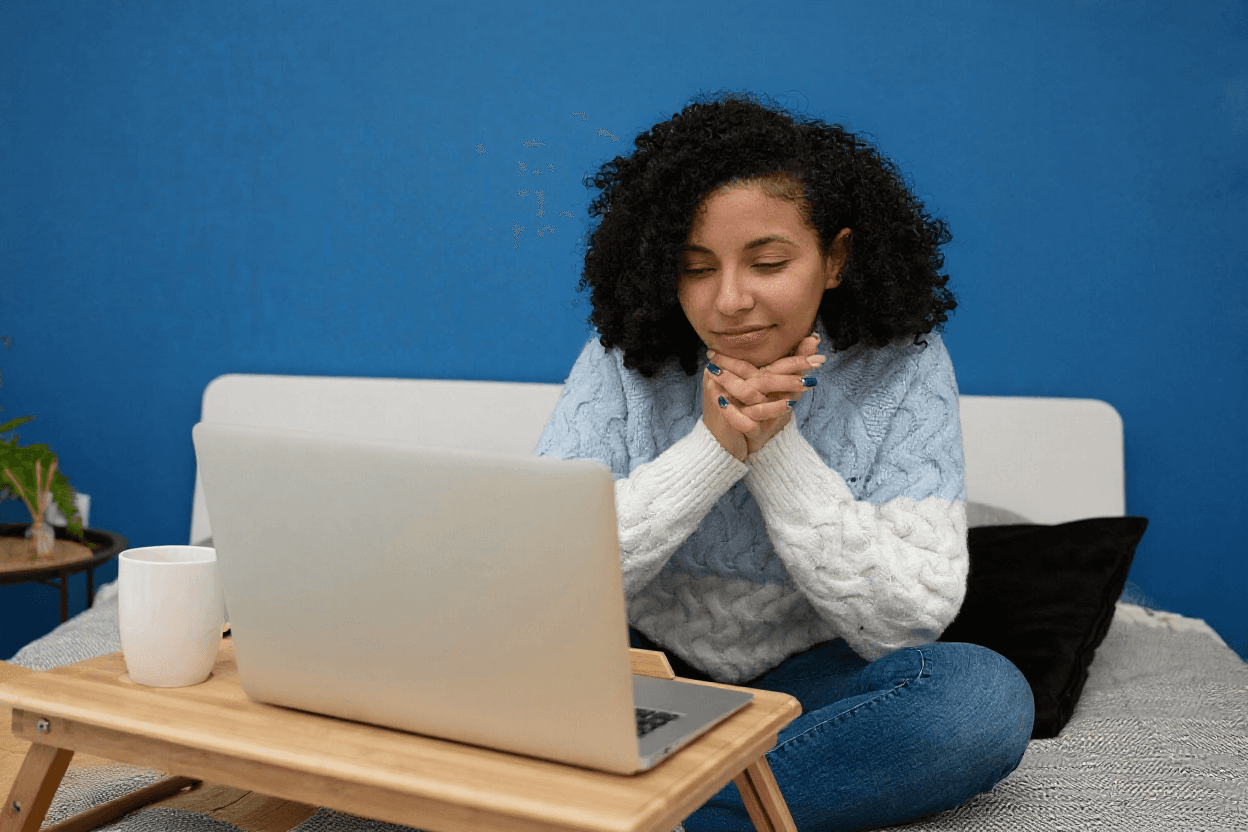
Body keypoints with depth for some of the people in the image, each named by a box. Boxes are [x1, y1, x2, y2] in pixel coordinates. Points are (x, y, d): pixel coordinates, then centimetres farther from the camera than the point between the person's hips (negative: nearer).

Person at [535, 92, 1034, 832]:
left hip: (811, 680, 1)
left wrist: (777, 447, -26)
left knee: (987, 696, -29)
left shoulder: (902, 367, -11)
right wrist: (712, 447, -28)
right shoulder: (623, 361, -11)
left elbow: (909, 619, -17)